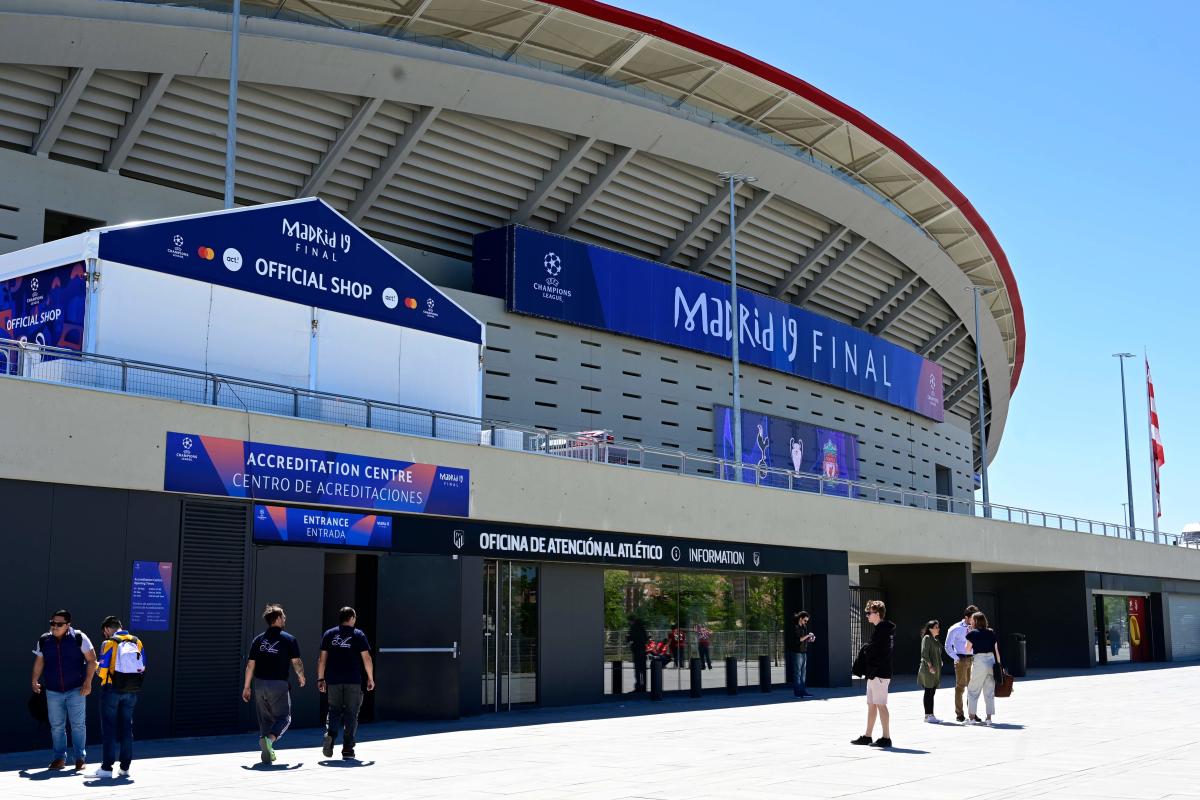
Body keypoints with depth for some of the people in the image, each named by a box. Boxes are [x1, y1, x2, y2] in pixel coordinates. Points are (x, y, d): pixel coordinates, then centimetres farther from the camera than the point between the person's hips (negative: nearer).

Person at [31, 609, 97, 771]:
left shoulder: (79, 638, -6)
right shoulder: (43, 640, 3)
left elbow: (91, 660, -4)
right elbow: (39, 662, 16)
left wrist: (88, 682, -10)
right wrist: (35, 681, 11)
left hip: (76, 689, -3)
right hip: (53, 691, 3)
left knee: (78, 725, -1)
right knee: (56, 726, 7)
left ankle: (80, 758, 8)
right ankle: (59, 758, 17)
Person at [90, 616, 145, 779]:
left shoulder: (108, 644, -9)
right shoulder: (137, 642, 5)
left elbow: (102, 670, -10)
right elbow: (143, 668, 5)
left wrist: (97, 665, 11)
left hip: (112, 690, -4)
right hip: (132, 691, 4)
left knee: (109, 729, 2)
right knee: (126, 728, 11)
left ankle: (107, 767, -1)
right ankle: (125, 768, 13)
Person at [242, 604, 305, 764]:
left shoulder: (258, 639, 8)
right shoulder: (289, 639, -3)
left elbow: (250, 665, 6)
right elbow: (296, 662, -4)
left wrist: (246, 687, 11)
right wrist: (301, 677, 16)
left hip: (260, 683, 4)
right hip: (278, 684, -4)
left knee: (265, 718, 15)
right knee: (284, 717, 5)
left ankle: (268, 752, 13)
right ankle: (269, 739, -22)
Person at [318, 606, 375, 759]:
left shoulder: (328, 634, 8)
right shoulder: (358, 635, 1)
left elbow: (322, 659, 6)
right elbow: (366, 658, -2)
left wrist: (320, 679, 12)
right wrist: (370, 678, 6)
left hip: (333, 680, 2)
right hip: (353, 681, -2)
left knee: (334, 711, 13)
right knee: (351, 714, 5)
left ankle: (330, 734, -14)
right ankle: (347, 749, 4)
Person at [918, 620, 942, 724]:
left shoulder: (935, 640, 20)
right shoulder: (927, 638, -9)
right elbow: (924, 654, -17)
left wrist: (939, 666, 18)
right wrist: (930, 665, -22)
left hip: (935, 670, 9)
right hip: (928, 670, -9)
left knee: (932, 692, 8)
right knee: (929, 692, -8)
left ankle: (929, 715, 10)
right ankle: (929, 715, -9)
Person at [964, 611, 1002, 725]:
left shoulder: (972, 633, -4)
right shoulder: (991, 633, 9)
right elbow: (997, 650, 9)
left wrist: (968, 635, 11)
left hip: (979, 661, -4)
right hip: (991, 660, 4)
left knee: (973, 691, 6)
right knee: (989, 692, 9)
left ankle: (972, 716, 5)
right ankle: (989, 718, 8)